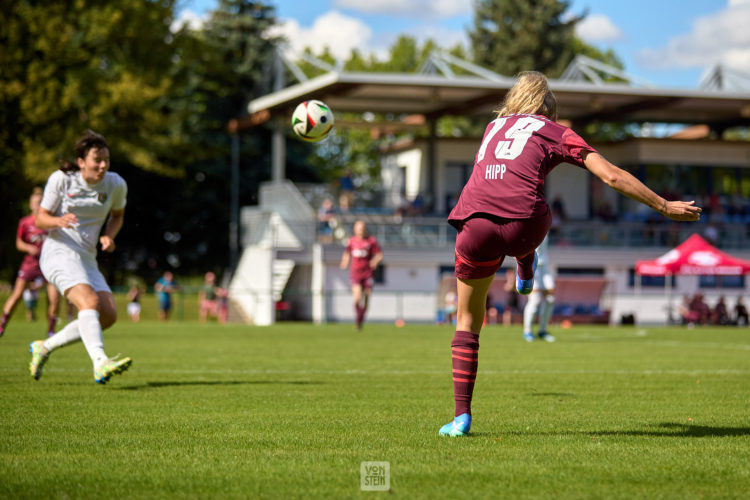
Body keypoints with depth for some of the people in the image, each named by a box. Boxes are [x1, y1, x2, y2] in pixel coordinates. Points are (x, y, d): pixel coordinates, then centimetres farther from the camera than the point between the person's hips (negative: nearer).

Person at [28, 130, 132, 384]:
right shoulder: (61, 179, -7)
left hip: (87, 259, 6)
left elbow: (117, 215, 21)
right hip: (59, 252, -6)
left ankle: (45, 347, 8)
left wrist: (108, 236, 0)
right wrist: (59, 221, -24)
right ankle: (100, 363, -45)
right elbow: (40, 219, -1)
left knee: (108, 315, -6)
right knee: (90, 300, -29)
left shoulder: (115, 184, 3)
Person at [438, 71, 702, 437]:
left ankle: (462, 416, 6)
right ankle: (525, 275, 58)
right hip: (522, 225, -2)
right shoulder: (556, 133, 18)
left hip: (475, 223, 2)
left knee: (468, 319, 15)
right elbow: (611, 176, 13)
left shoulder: (494, 126, 30)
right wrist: (664, 207, 19)